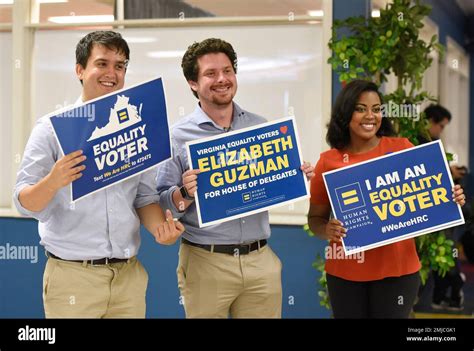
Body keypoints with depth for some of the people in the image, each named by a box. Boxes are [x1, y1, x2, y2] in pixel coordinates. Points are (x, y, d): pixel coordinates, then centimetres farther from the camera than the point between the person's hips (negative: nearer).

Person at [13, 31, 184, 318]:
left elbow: (145, 197, 12)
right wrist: (52, 182, -26)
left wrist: (160, 227, -8)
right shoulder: (52, 127, -3)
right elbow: (26, 204, -6)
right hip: (73, 276, -3)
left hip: (129, 276, 3)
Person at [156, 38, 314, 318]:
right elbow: (162, 205, -3)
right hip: (205, 263, -3)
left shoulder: (262, 128, 8)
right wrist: (186, 193, -22)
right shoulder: (178, 136, -4)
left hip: (261, 261, 3)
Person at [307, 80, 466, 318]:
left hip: (397, 270, 0)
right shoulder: (329, 161, 0)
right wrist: (327, 230, -14)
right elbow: (315, 218, 7)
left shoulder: (401, 148, 0)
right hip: (344, 272, 1)